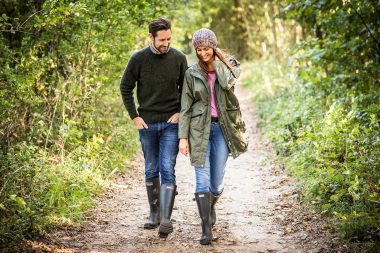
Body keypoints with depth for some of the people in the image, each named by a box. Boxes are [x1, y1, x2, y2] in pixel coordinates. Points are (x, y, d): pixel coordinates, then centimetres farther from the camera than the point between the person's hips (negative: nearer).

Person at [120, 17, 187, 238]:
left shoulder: (179, 58, -3)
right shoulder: (138, 59, -5)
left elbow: (186, 89, 9)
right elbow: (125, 88, 4)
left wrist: (181, 113, -3)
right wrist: (134, 116, -2)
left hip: (171, 123, -1)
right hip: (147, 123, 1)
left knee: (167, 170, -10)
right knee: (151, 171, 12)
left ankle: (166, 220, -13)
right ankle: (154, 215, 24)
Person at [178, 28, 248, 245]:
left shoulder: (227, 66, 4)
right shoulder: (192, 73, 3)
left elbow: (227, 83, -20)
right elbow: (186, 107, 2)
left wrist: (216, 61, -8)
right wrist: (183, 136, -4)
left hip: (221, 128, 1)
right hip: (199, 129, -1)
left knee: (217, 180, 6)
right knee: (202, 179, -8)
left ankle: (211, 206, 39)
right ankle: (206, 229, -5)